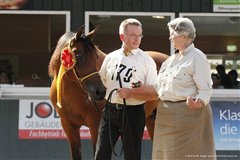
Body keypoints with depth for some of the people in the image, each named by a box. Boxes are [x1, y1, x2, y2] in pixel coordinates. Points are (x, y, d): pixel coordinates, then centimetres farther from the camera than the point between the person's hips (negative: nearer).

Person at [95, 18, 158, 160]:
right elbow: (101, 82, 21)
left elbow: (154, 92, -7)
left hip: (133, 112, -3)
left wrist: (132, 93, -18)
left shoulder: (147, 61, -4)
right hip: (110, 110, 3)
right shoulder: (110, 58, 7)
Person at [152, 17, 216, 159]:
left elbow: (205, 89, -15)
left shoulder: (197, 57, -9)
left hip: (188, 113, -9)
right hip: (166, 114, 9)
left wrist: (199, 102, -33)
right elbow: (161, 86, 21)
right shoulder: (172, 60, 17)